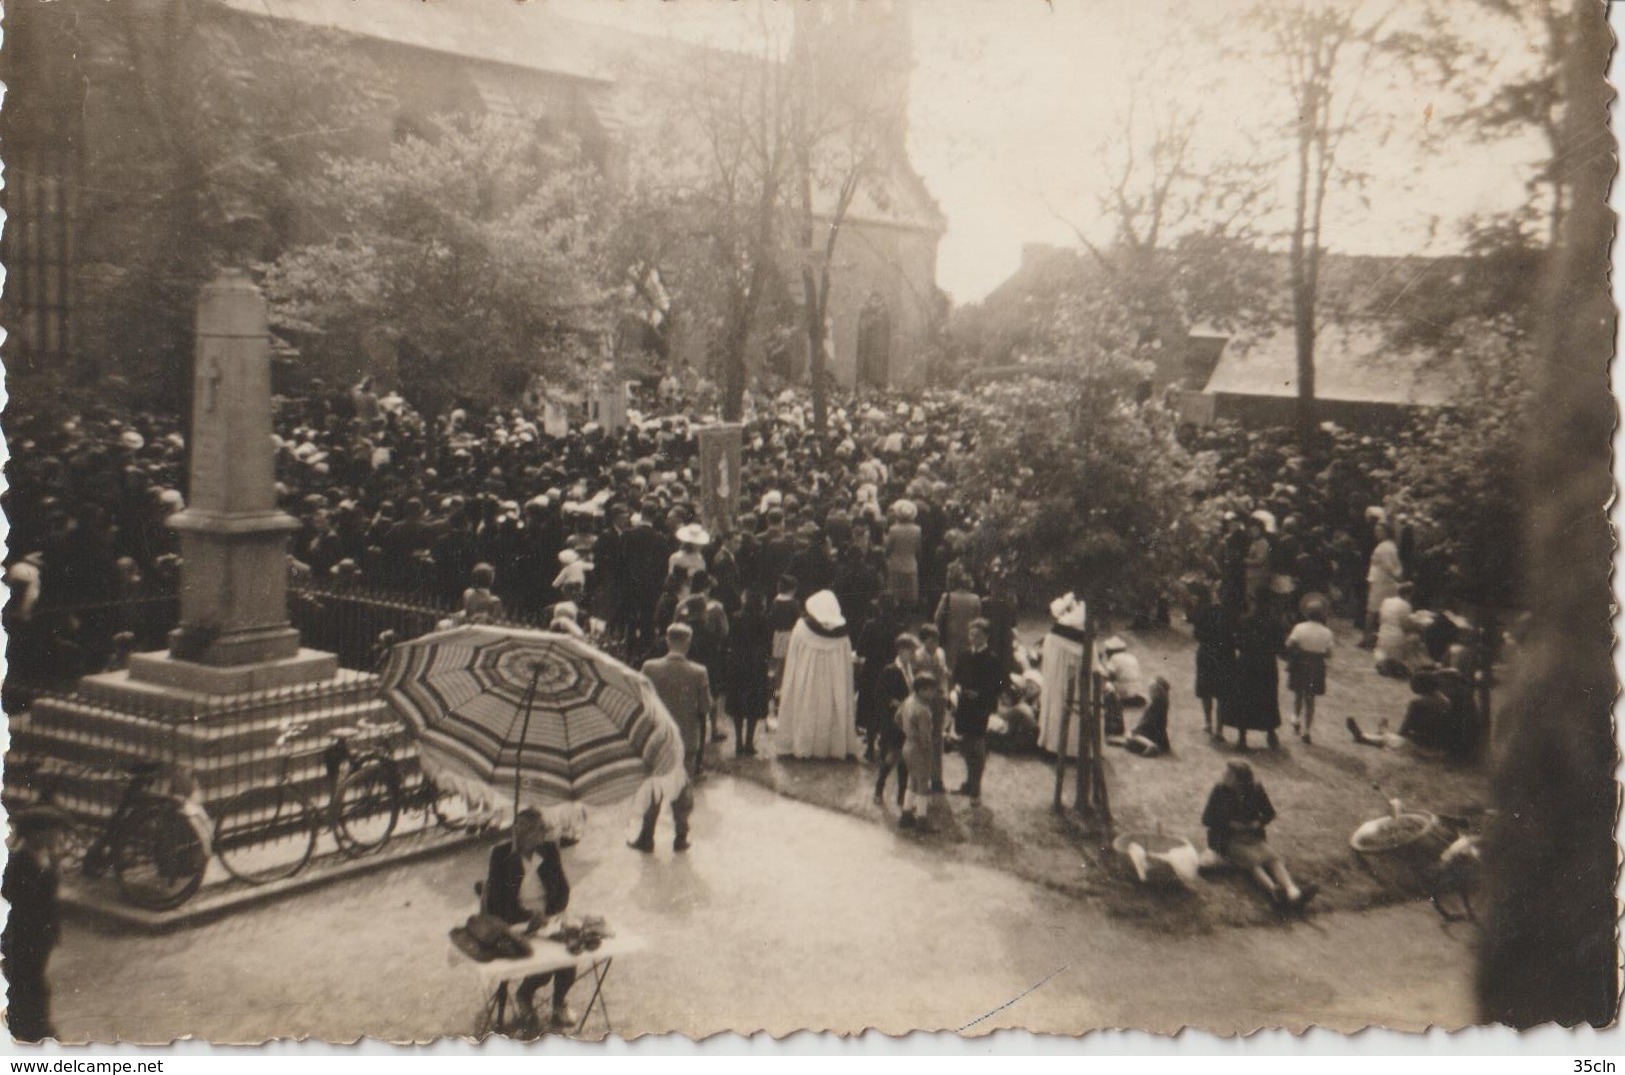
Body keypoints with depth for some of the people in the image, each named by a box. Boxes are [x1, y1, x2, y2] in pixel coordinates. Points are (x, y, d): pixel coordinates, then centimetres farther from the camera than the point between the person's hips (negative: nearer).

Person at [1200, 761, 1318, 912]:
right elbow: (1206, 820, 1)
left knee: (1273, 857, -27)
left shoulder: (1256, 789, 2)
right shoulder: (1220, 790, -3)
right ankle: (1275, 893, -58)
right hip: (1229, 841, -3)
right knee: (1253, 860, -33)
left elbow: (1270, 812, 16)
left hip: (1253, 837, 3)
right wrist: (1229, 824, -11)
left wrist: (1259, 822, -5)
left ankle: (1293, 893, -52)